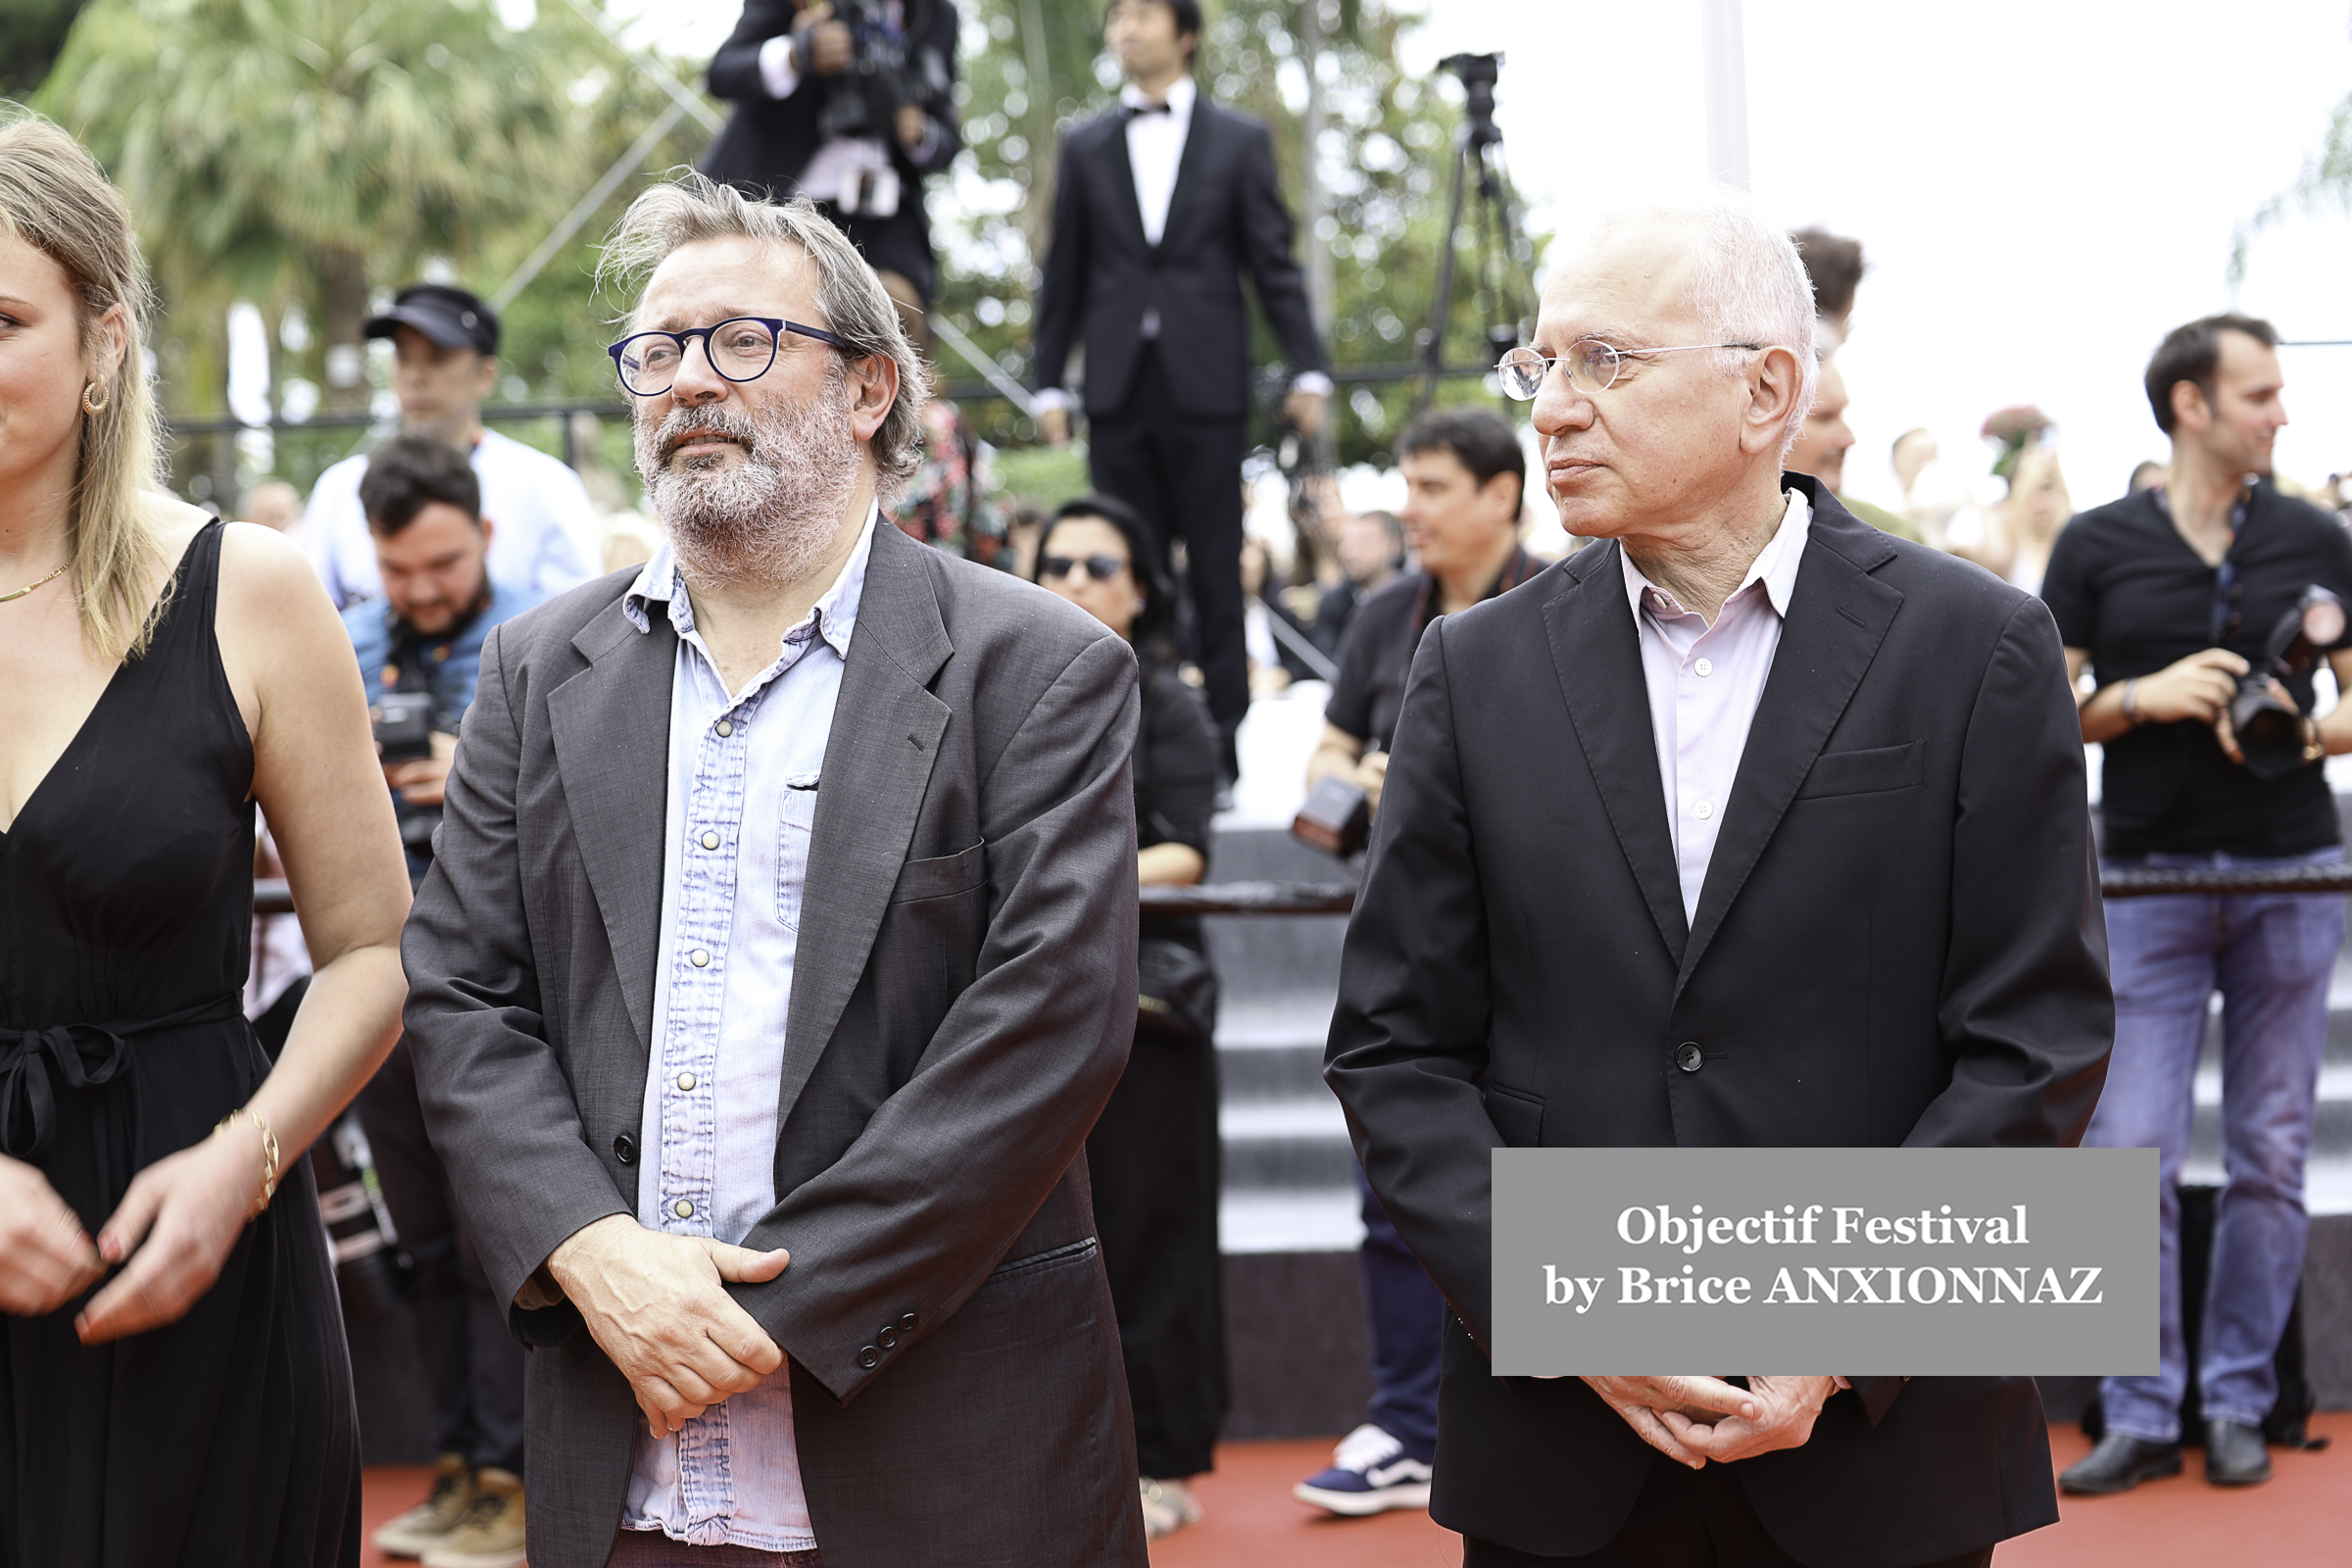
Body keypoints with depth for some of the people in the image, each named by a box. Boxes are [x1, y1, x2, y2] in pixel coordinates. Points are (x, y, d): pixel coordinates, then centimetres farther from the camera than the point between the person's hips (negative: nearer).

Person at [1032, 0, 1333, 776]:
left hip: (1206, 387, -2)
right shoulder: (1085, 147, 13)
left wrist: (1308, 368, -6)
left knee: (1216, 573, 0)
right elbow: (1064, 274, 13)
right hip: (1119, 388, 2)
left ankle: (1220, 748, 5)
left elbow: (1274, 265, 3)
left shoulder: (1240, 141, 7)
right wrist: (1048, 380, 7)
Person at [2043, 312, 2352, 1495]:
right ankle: (2140, 1415, 5)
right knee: (2129, 1154, -5)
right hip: (2149, 878, -1)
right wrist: (2146, 697, -13)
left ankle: (2238, 1404, 16)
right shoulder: (2096, 546, 2)